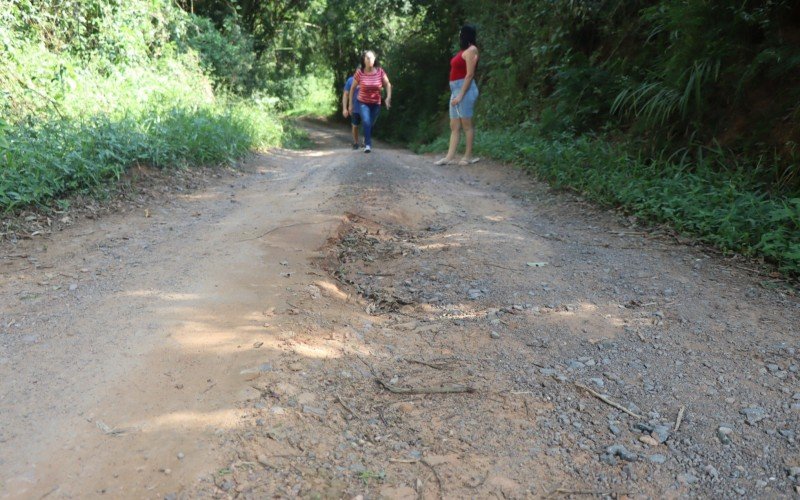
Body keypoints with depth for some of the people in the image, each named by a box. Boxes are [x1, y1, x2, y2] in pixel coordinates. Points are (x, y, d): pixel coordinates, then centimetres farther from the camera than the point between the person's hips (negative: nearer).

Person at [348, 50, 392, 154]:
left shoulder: (380, 71, -12)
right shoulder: (359, 72, -14)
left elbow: (388, 84, -1)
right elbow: (352, 88, -4)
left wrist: (388, 97, -16)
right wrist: (351, 104, -1)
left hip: (376, 103, 2)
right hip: (363, 102, -2)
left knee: (371, 124, 15)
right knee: (366, 122, -24)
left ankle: (366, 140, 43)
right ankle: (368, 144, -15)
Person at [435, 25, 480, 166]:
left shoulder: (471, 50, -6)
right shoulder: (463, 50, 20)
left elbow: (470, 74, -13)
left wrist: (460, 95, -18)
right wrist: (456, 94, 15)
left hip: (465, 89, -9)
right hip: (455, 90, 9)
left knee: (466, 124, -5)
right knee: (454, 126, 5)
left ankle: (468, 156, 0)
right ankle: (450, 157, 5)